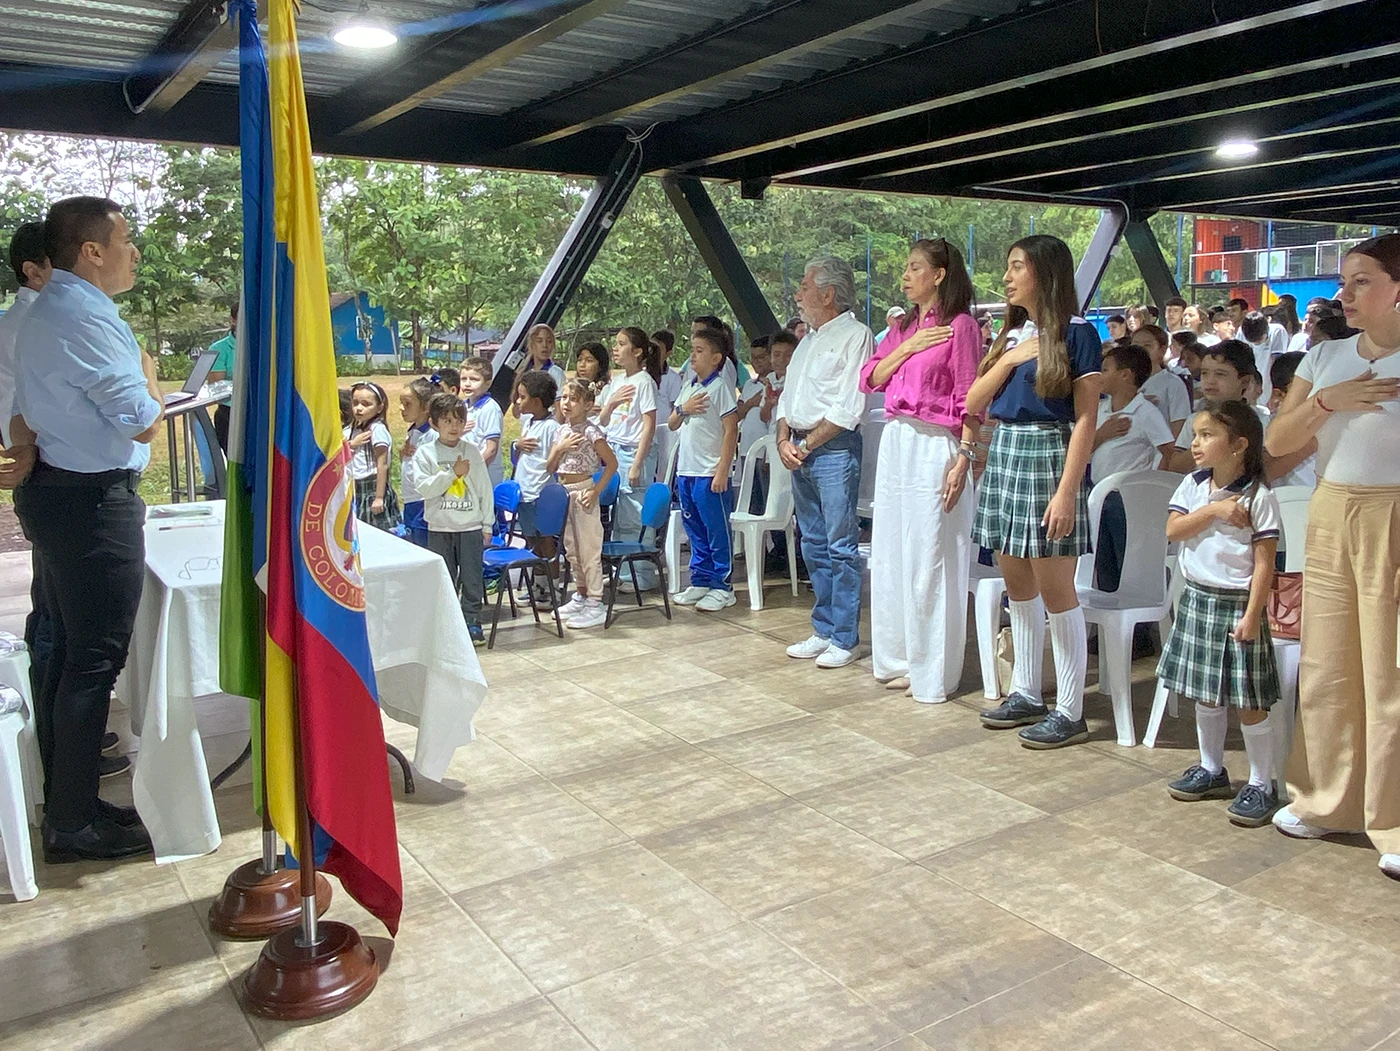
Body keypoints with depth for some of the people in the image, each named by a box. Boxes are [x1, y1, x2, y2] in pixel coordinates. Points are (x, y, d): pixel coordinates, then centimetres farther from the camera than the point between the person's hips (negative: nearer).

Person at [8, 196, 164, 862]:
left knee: (69, 651, 16)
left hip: (53, 491, 11)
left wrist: (26, 462, 17)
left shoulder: (44, 312, 15)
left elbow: (22, 412, 18)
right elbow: (145, 423, -18)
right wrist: (147, 373, -2)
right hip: (94, 503, -11)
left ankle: (62, 801, 27)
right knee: (95, 661, -3)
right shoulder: (87, 320, -19)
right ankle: (75, 825, 7)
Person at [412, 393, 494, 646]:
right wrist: (453, 472, -18)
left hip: (471, 525, 1)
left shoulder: (472, 452, 2)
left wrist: (487, 524, 4)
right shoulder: (424, 453, -1)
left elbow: (484, 489, 5)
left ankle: (472, 623, 15)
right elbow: (425, 487, -13)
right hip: (440, 527, 0)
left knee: (472, 577, 4)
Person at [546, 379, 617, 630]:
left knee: (589, 549, -4)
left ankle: (595, 605, 2)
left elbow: (612, 463, -11)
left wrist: (596, 491, -16)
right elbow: (550, 468, 9)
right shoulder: (561, 431, 9)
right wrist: (561, 447, -7)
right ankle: (581, 597, 29)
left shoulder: (591, 432, -11)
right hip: (563, 491, 8)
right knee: (571, 548, 16)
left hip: (583, 491, -8)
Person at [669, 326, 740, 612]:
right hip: (685, 471, 8)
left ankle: (722, 587, 7)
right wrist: (683, 410, -3)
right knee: (695, 532, 14)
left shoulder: (720, 387, -8)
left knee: (717, 532, 0)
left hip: (710, 474, -8)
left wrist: (722, 470, -17)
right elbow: (671, 425, 19)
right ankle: (700, 582, 24)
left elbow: (731, 430, -13)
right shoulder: (688, 388, 14)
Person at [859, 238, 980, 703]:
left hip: (934, 446, -8)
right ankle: (898, 659, 25)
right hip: (895, 442, 8)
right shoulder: (903, 326, 16)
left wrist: (964, 458, -17)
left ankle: (933, 675, 8)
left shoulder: (960, 325, -6)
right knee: (891, 555, 12)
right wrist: (908, 346, -4)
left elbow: (970, 400, -11)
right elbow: (869, 379, 8)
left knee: (930, 560, -3)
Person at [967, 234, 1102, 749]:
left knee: (1056, 591, -3)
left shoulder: (1076, 333, -6)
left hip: (1048, 456, -7)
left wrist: (1067, 491, -18)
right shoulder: (1010, 333, 14)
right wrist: (1009, 360, -5)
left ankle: (1070, 712, 6)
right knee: (1018, 587, 12)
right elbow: (973, 404, 10)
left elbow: (1085, 418, -12)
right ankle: (1026, 695, 24)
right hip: (1004, 455, 7)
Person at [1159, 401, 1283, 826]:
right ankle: (1211, 770, 31)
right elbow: (1173, 530, -6)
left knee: (1249, 702, 0)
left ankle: (1261, 786, 13)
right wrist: (1214, 510, -17)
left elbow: (1264, 562, -13)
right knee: (1205, 695, 16)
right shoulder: (1193, 485, 5)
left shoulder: (1258, 497, -12)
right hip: (1197, 599, 6)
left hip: (1236, 604, -6)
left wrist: (1252, 615, -17)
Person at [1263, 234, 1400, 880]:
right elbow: (1275, 442, 5)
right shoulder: (1326, 357, 9)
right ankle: (1325, 801, 23)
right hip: (1330, 516, 5)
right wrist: (1327, 400, -10)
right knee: (1324, 669, 9)